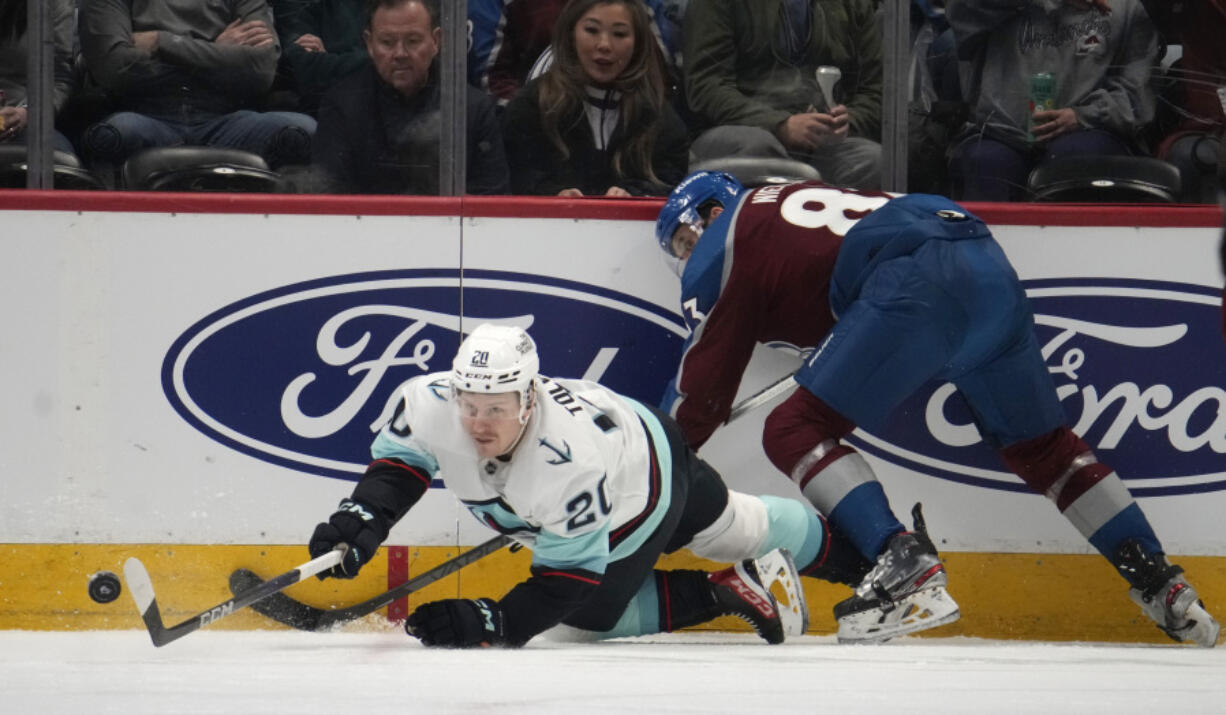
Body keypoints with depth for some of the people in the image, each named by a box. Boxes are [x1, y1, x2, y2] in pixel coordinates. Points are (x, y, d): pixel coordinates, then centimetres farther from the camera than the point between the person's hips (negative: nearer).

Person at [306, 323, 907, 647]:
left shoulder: (571, 460, -48)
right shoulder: (431, 404, -34)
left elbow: (571, 574, -40)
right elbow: (398, 463, -11)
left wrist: (495, 624, -48)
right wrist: (361, 519, -27)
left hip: (651, 469, -7)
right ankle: (725, 595, 35)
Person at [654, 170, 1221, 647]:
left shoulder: (720, 249, 16)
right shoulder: (792, 199, 37)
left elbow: (700, 391, 17)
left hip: (915, 284, -8)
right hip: (987, 264, 8)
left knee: (795, 431, -2)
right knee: (1040, 446, 19)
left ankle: (895, 555, -21)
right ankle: (1163, 586, 16)